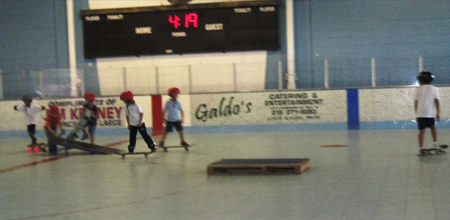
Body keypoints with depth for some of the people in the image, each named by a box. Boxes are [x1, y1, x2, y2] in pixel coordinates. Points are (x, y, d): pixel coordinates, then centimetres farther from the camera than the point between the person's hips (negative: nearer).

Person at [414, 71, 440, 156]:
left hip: (420, 113, 0)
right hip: (431, 113, 0)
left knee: (421, 130, -1)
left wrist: (416, 113, 10)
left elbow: (416, 102, 3)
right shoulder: (434, 89, 6)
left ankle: (421, 149, -4)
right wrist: (437, 112, 1)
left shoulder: (417, 90, 5)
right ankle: (435, 144, 20)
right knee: (433, 127, 22)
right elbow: (436, 101, -2)